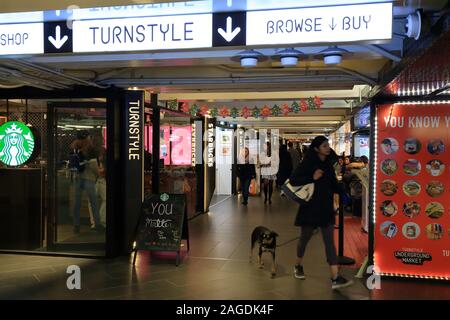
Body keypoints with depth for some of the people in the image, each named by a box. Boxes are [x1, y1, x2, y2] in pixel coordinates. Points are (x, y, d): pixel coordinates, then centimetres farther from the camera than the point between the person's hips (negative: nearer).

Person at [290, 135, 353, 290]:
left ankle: (335, 278, -2)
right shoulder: (308, 163, -10)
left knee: (330, 242, 0)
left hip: (326, 207, 5)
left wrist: (343, 191, -1)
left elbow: (333, 184, 14)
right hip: (310, 207, -4)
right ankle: (298, 266, 36)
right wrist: (312, 178, -24)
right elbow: (293, 180, -17)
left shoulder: (328, 163, 7)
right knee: (305, 238, 12)